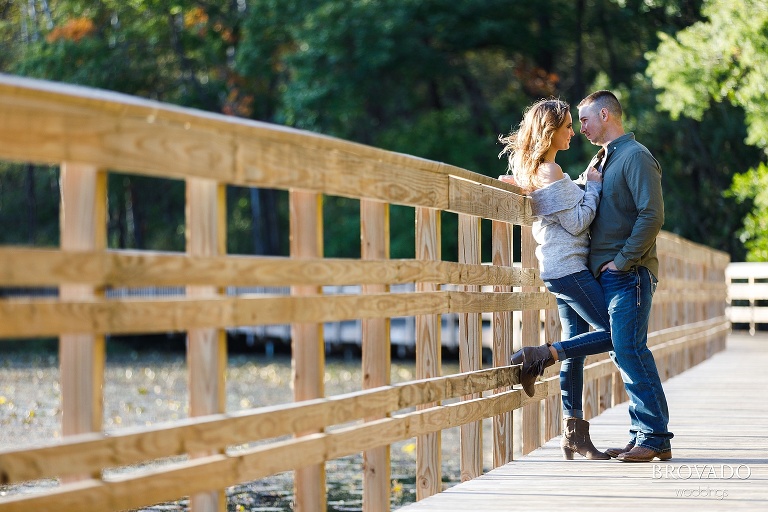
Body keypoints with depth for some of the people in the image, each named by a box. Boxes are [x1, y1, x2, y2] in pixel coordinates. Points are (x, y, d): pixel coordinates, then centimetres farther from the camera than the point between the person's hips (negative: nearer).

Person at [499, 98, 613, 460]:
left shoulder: (531, 169, 11)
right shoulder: (551, 171, -16)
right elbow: (576, 223, -16)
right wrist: (594, 186, -5)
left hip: (558, 269, 10)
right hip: (568, 267, -10)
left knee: (575, 347, 8)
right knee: (611, 334, -5)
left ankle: (574, 434, 8)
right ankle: (540, 356, -8)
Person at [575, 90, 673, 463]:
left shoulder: (636, 156, -9)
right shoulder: (604, 159, 20)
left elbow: (652, 215, -17)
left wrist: (622, 261, -17)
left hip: (629, 274, -9)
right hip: (608, 274, 9)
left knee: (630, 351, -12)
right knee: (623, 353, 7)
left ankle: (655, 438, -9)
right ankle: (643, 435, 10)